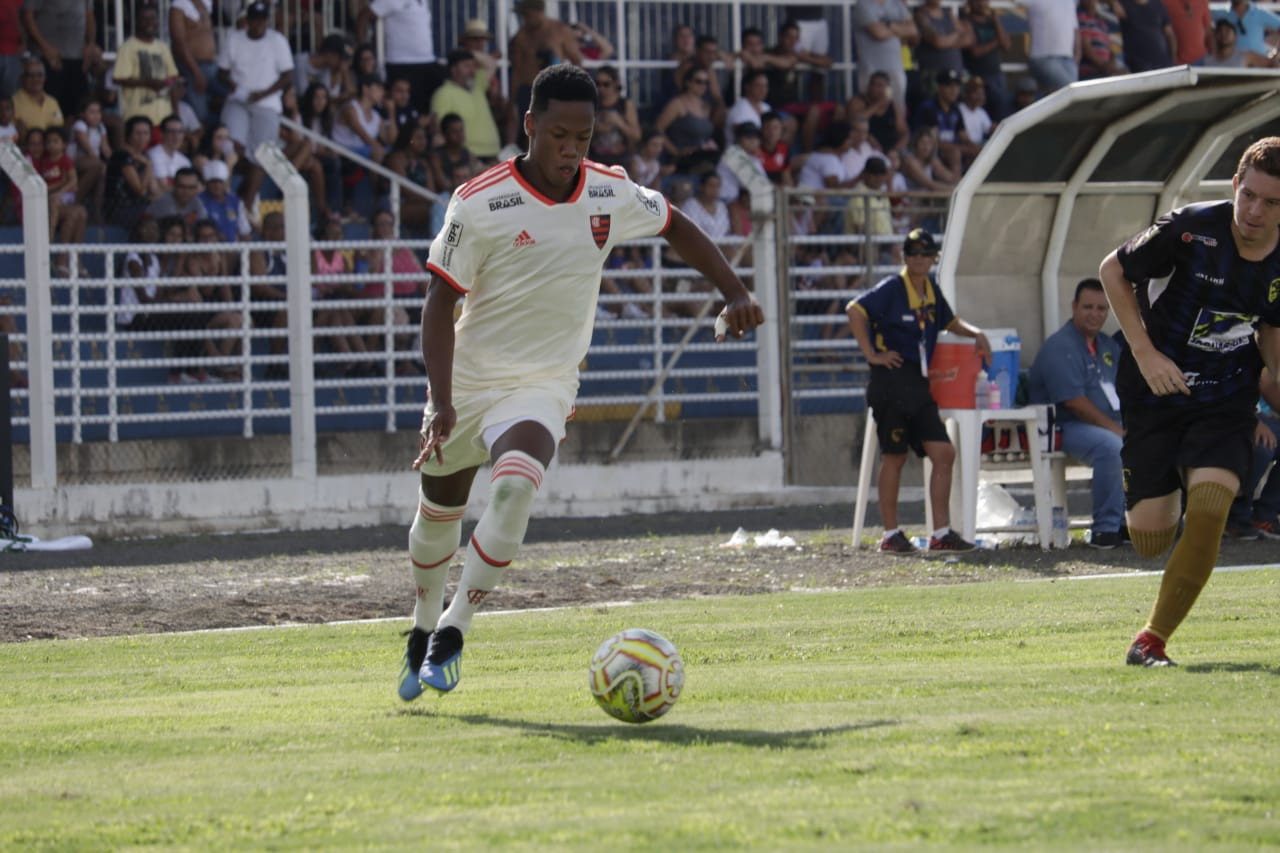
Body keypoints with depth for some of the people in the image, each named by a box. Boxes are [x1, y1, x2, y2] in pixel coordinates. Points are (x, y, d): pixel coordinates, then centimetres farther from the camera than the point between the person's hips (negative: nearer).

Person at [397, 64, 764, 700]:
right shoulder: (479, 204, -15)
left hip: (543, 385, 0)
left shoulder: (611, 194, -5)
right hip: (468, 380, 0)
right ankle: (423, 629, 42)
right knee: (437, 513, 14)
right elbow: (440, 300, -13)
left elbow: (676, 227, 16)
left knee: (515, 487, -28)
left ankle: (452, 635, -20)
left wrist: (735, 294, 11)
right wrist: (441, 402, -22)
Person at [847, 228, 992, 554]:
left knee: (943, 454, 1)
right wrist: (871, 354, -20)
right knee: (894, 457, -1)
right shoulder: (892, 288, -8)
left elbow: (950, 321, 31)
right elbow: (855, 310, -21)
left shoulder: (931, 290, 13)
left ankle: (942, 533, 4)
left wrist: (976, 333, 13)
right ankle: (891, 535, 7)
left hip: (919, 386, 7)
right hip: (892, 383, -7)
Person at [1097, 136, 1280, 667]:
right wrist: (1145, 353, -12)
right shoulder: (1193, 228, -19)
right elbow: (1113, 271, -4)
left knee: (1207, 517, -21)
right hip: (1156, 392, -1)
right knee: (1150, 540, 0)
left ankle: (1151, 642, -7)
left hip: (1227, 404, 1)